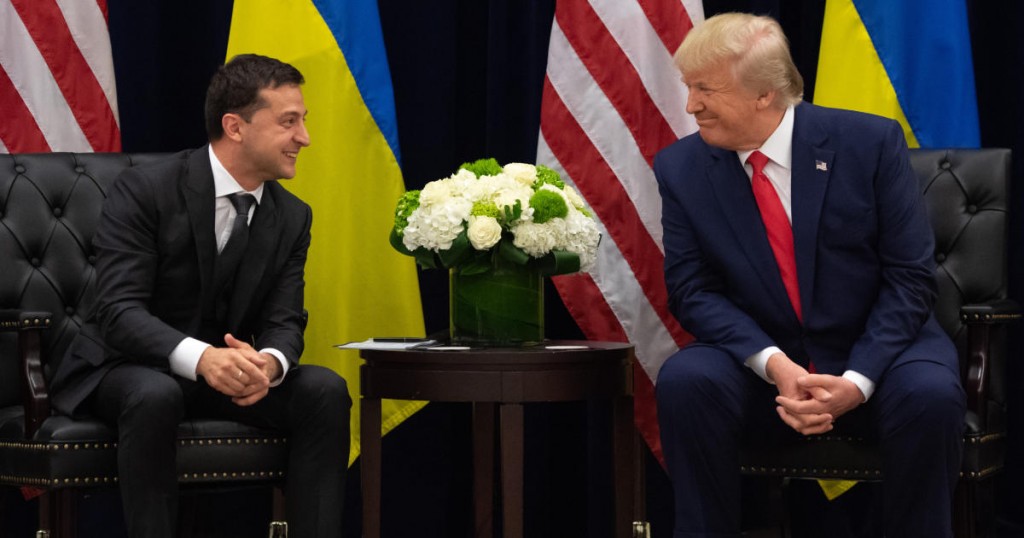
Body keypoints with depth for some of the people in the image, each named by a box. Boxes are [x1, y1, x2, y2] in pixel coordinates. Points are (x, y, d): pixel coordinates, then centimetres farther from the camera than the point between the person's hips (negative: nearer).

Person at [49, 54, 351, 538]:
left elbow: (284, 322, -2)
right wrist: (199, 357, -42)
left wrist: (269, 363, -29)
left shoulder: (292, 217, 2)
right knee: (156, 397, -39)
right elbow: (119, 309, -23)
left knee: (325, 390, -20)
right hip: (125, 367, -5)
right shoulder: (144, 190, -16)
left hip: (230, 368, 5)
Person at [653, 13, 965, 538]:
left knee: (929, 394, -33)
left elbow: (910, 278, -9)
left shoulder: (870, 142, -9)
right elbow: (692, 291, -4)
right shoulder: (680, 168, -3)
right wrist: (773, 364, -22)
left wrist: (857, 381, -22)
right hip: (759, 364, 2)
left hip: (875, 354, -1)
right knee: (684, 380, -28)